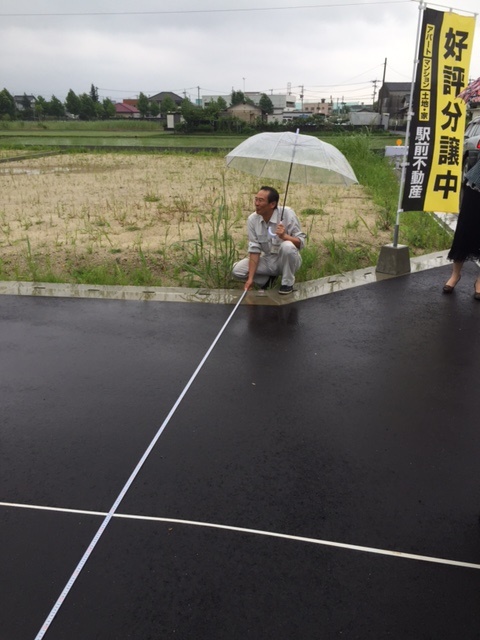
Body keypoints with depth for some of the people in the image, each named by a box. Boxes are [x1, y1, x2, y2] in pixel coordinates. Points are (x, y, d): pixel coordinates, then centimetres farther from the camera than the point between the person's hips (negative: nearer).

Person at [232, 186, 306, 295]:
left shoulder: (287, 213, -20)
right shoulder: (252, 219, -11)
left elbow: (301, 242, -19)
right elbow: (254, 249, -10)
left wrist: (284, 236, -41)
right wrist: (250, 278, -17)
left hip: (287, 260, -3)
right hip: (268, 260, 3)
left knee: (287, 246, -37)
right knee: (237, 270, -15)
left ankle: (287, 283, -12)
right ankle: (268, 279, 10)